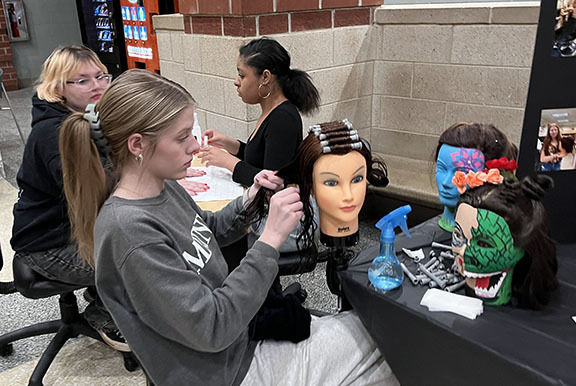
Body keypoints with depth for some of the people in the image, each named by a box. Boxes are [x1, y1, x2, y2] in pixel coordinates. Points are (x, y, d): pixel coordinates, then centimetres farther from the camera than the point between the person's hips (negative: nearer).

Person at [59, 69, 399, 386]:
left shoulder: (163, 186, -3)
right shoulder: (127, 231, -30)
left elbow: (208, 232, 15)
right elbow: (211, 328, -28)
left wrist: (248, 202, -4)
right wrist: (271, 239, -27)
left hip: (240, 342, 8)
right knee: (373, 336, 1)